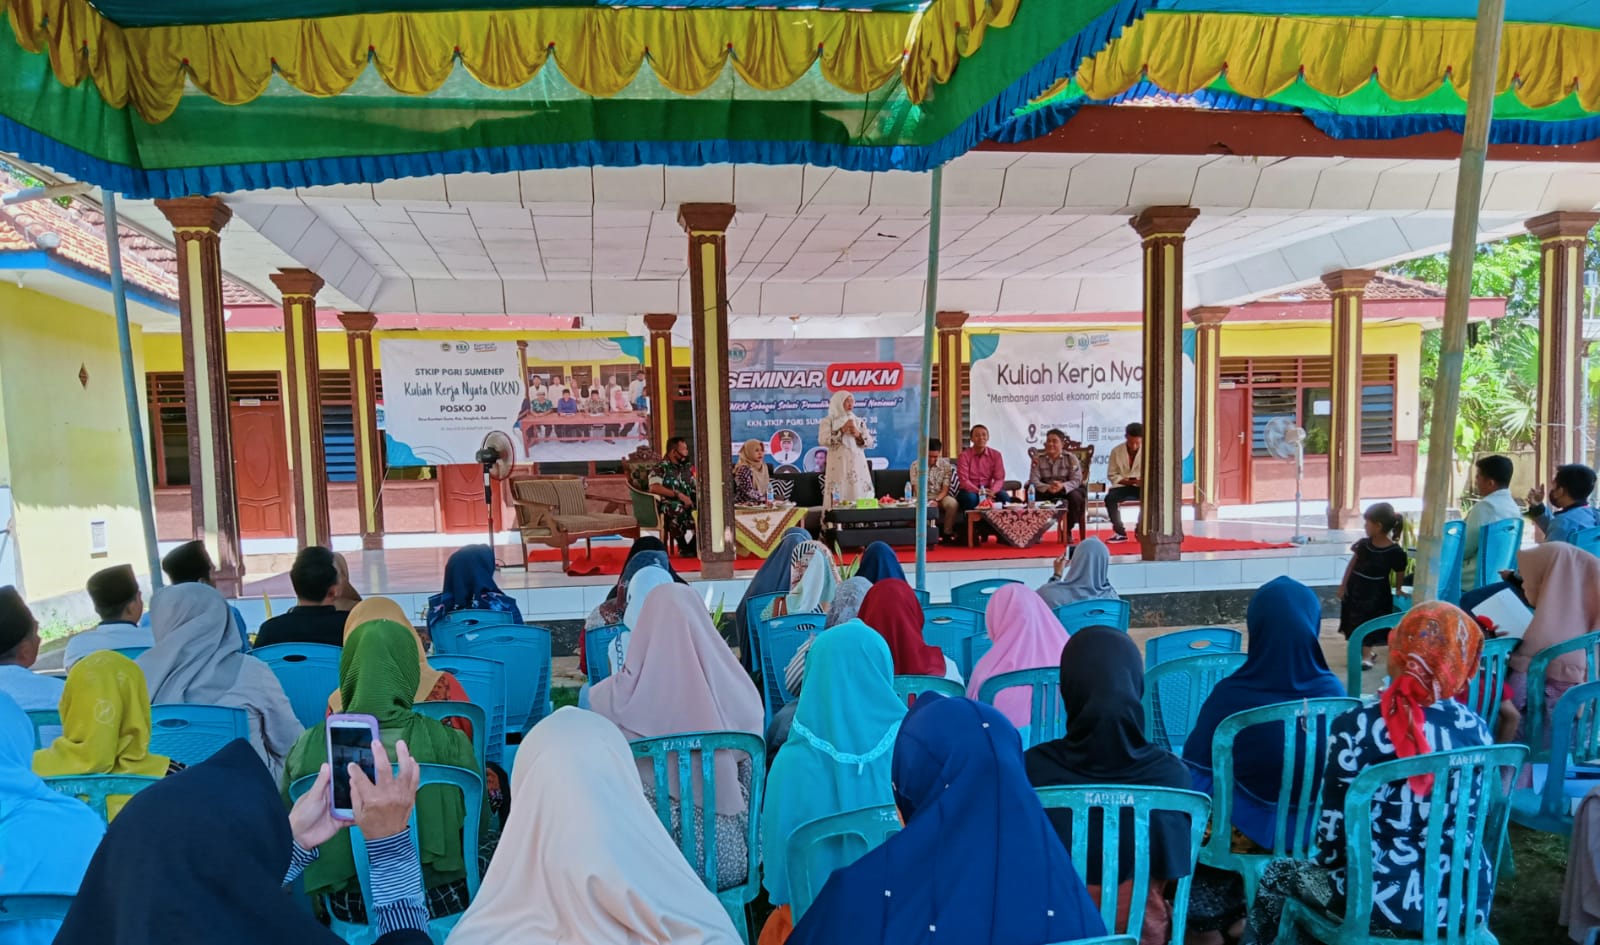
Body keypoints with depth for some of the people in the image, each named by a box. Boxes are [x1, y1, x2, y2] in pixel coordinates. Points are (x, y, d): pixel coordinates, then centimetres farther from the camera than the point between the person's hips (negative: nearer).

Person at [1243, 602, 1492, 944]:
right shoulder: (1476, 728, -4)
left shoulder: (1357, 728, -18)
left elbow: (1334, 835, -12)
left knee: (1276, 875, 21)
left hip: (1386, 903, -5)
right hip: (1467, 901, 5)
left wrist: (1325, 861, 9)